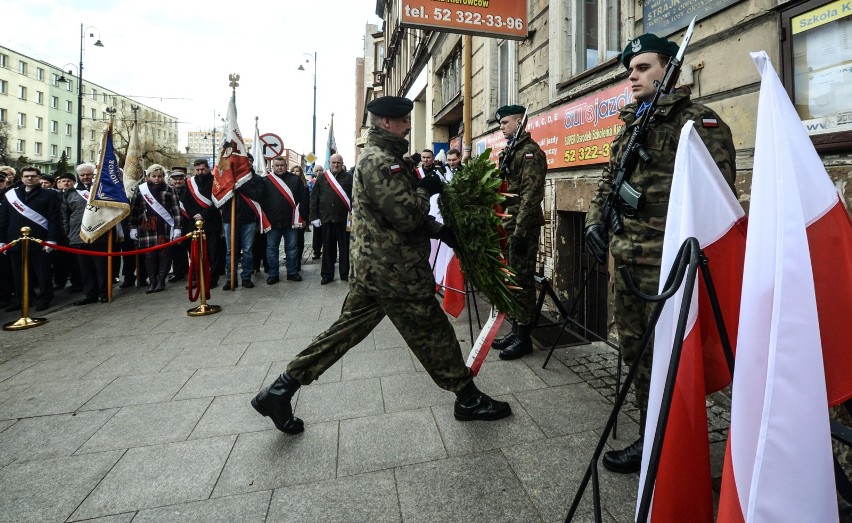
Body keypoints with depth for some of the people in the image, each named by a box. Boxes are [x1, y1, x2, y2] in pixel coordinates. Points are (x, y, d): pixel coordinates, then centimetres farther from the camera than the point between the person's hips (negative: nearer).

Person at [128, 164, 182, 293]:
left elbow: (176, 210, -1)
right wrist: (133, 227, 6)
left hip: (165, 229, -1)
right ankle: (152, 281, 12)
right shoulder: (140, 190, 7)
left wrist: (177, 228, -8)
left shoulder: (169, 190, 3)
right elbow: (133, 210, 10)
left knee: (164, 255, 2)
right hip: (147, 230, 1)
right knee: (149, 256, 3)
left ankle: (161, 280, 12)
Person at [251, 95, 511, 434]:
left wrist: (439, 230, 10)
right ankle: (468, 400, 22)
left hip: (371, 266, 10)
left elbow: (401, 214, 21)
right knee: (434, 335, 4)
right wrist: (426, 190, -5)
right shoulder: (380, 160, -15)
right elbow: (406, 215, -24)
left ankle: (280, 390, 20)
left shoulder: (380, 157, 19)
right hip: (395, 270, -10)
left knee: (346, 329, 13)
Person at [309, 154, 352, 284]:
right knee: (328, 249, 8)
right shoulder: (321, 178, 9)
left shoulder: (349, 178, 3)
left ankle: (345, 273, 18)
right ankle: (327, 275, 16)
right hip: (326, 219, 2)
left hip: (344, 219, -2)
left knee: (345, 248, 7)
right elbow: (314, 198, 8)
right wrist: (314, 216, 0)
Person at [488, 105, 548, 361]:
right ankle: (515, 329, 24)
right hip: (507, 225, 9)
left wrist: (520, 231, -23)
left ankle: (524, 337, 7)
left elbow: (531, 195, -19)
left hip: (523, 227, -9)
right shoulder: (509, 151, 19)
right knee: (511, 279, 13)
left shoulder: (530, 151, -10)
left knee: (522, 280, -3)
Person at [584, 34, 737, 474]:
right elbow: (607, 180, 23)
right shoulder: (629, 127, 19)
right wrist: (595, 221, 8)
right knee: (635, 353, 15)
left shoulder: (697, 119, -3)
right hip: (626, 259, 8)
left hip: (668, 261, -8)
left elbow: (718, 183, -12)